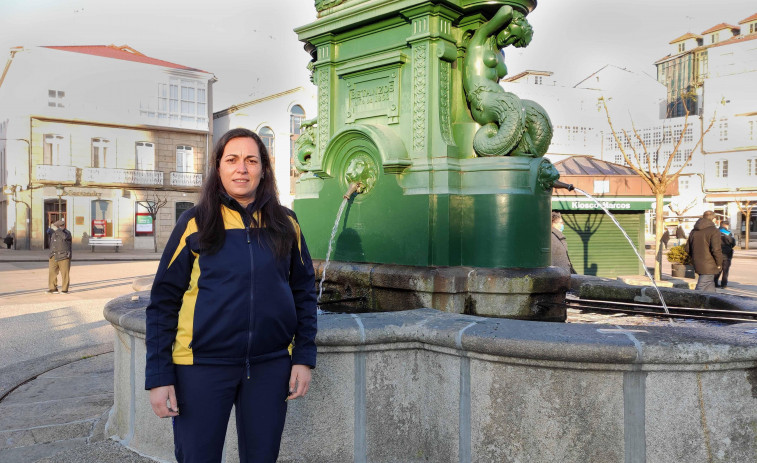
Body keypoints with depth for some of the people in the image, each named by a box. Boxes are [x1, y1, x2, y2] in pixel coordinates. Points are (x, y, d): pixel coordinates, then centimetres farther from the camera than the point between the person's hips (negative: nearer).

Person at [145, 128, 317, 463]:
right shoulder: (195, 223, -2)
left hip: (270, 366, 2)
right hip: (202, 366, -2)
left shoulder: (285, 224, 4)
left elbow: (304, 292, 7)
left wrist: (304, 357, 1)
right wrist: (158, 376, -6)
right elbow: (164, 302, -2)